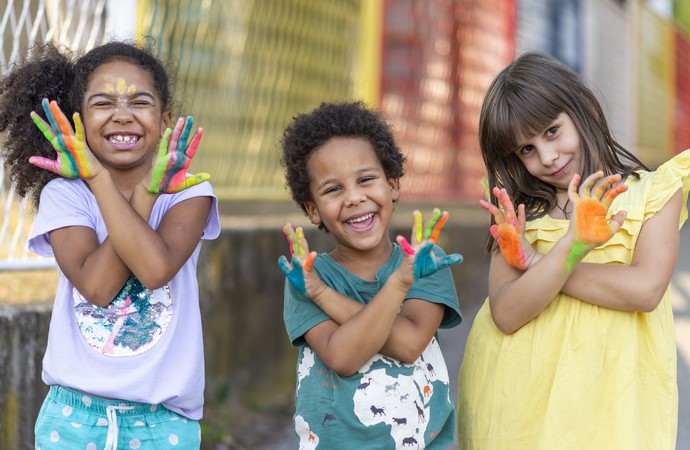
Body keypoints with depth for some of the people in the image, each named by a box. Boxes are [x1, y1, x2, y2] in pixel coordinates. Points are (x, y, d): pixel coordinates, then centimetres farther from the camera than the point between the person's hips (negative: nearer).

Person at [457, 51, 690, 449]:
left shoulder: (653, 191, 2)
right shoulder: (517, 213, 6)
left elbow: (646, 289, -14)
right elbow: (505, 314, -8)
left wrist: (535, 262, -10)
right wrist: (569, 248, -23)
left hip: (606, 399, -2)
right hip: (519, 398, 2)